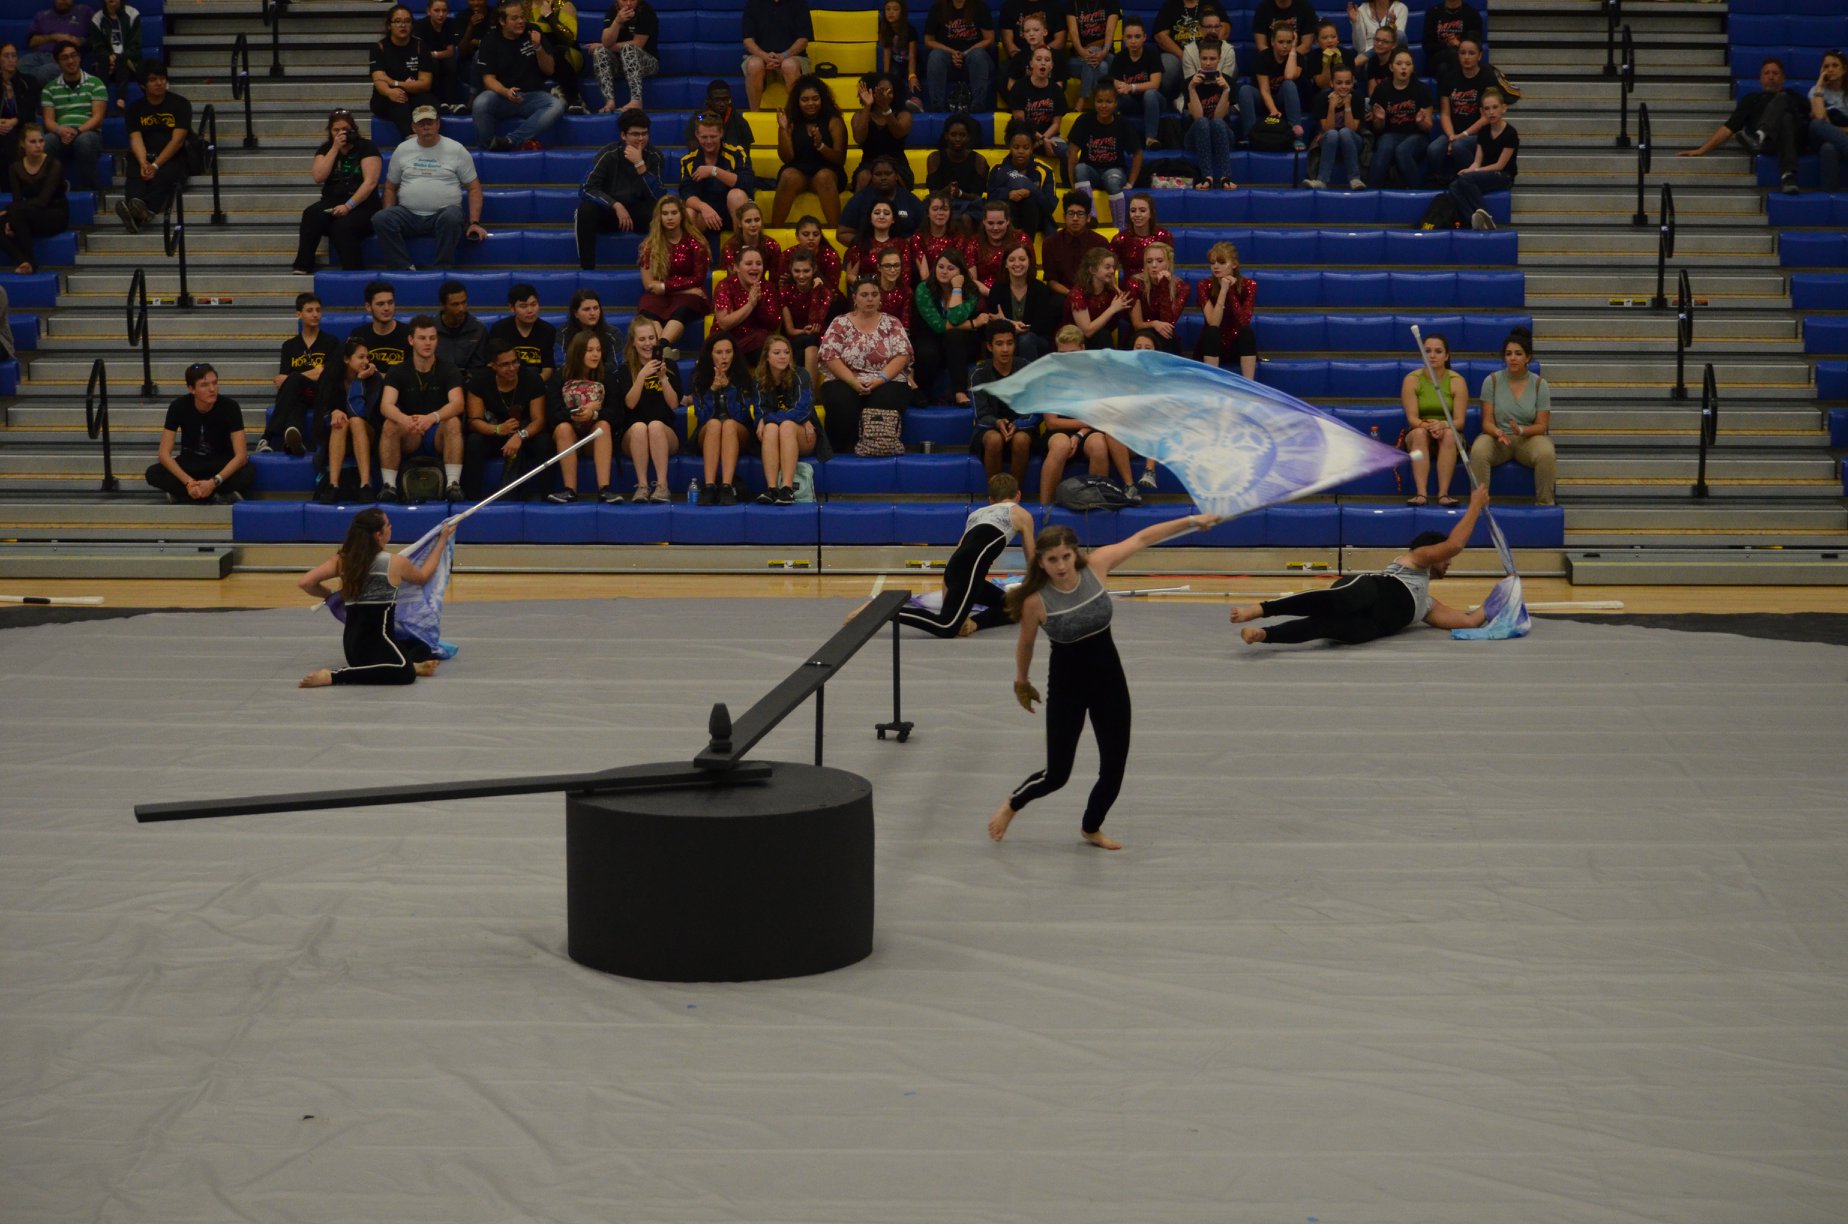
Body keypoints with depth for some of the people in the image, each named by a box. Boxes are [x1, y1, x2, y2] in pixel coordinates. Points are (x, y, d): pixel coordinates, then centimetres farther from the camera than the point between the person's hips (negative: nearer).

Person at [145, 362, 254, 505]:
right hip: (190, 460, 1)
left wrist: (214, 482, -38)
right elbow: (164, 453, -19)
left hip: (222, 462, -1)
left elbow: (241, 455, -24)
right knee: (153, 474, -28)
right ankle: (219, 496, -26)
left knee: (248, 474, -35)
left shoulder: (229, 406, -21)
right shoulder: (179, 406, -18)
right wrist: (188, 482, -35)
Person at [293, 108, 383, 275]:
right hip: (332, 203, 4)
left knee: (342, 226, -36)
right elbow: (319, 177, -4)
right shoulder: (325, 149, 13)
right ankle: (303, 266, -29)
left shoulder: (366, 148, 0)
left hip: (361, 205, -4)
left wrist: (349, 205, -21)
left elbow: (370, 182, -11)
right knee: (311, 214, -29)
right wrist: (335, 148, -7)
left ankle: (354, 272, -30)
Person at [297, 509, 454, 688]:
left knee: (423, 648, 23)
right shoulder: (395, 563, -4)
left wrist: (331, 596, 18)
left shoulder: (342, 560, 6)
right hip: (376, 641, -7)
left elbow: (305, 583, 0)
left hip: (352, 644, 7)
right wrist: (442, 540, 28)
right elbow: (423, 577, 17)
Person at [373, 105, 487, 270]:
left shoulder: (456, 150, 6)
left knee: (452, 217, -38)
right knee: (380, 218, -27)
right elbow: (391, 187, 18)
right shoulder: (402, 150, 13)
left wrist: (474, 223, -6)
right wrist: (389, 219, 2)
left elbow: (473, 188, 6)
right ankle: (404, 269, -27)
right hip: (408, 215, 2)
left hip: (443, 213, -2)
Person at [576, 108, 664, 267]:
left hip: (637, 215, 1)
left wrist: (640, 165, -26)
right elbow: (587, 189, -17)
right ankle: (587, 269, -26)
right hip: (608, 212, -1)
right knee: (586, 209, -33)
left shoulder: (653, 156, -6)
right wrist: (616, 206, -29)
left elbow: (658, 196, -15)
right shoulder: (609, 154, -11)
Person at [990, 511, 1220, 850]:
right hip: (1067, 683, -3)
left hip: (1109, 676, 3)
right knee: (1057, 774, 2)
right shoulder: (1036, 601, -22)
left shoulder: (1096, 565, -16)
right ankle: (1011, 806, 34)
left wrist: (1191, 521, -2)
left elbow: (1142, 538, -6)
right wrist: (1022, 684, 11)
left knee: (1115, 766, 9)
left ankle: (1092, 828, 36)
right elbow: (1025, 645, -4)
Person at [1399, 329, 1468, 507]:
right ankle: (1420, 493, -45)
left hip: (1450, 434, 0)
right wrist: (1427, 425, -33)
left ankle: (1443, 493, -40)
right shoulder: (1412, 380, -4)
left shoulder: (1457, 381, -4)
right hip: (1418, 438, 0)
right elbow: (1412, 418, -12)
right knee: (1419, 432, -34)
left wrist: (1442, 425, -33)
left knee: (1449, 434, -34)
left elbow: (1459, 421, -11)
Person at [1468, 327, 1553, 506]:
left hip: (1528, 438, 0)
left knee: (1546, 454, -34)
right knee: (1478, 452, -35)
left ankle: (1544, 503, -18)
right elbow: (1487, 421, -2)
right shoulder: (1492, 381, 0)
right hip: (1497, 438, 0)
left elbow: (1541, 425, -1)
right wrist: (1498, 432, -25)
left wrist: (1521, 430, -23)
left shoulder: (1539, 384, 0)